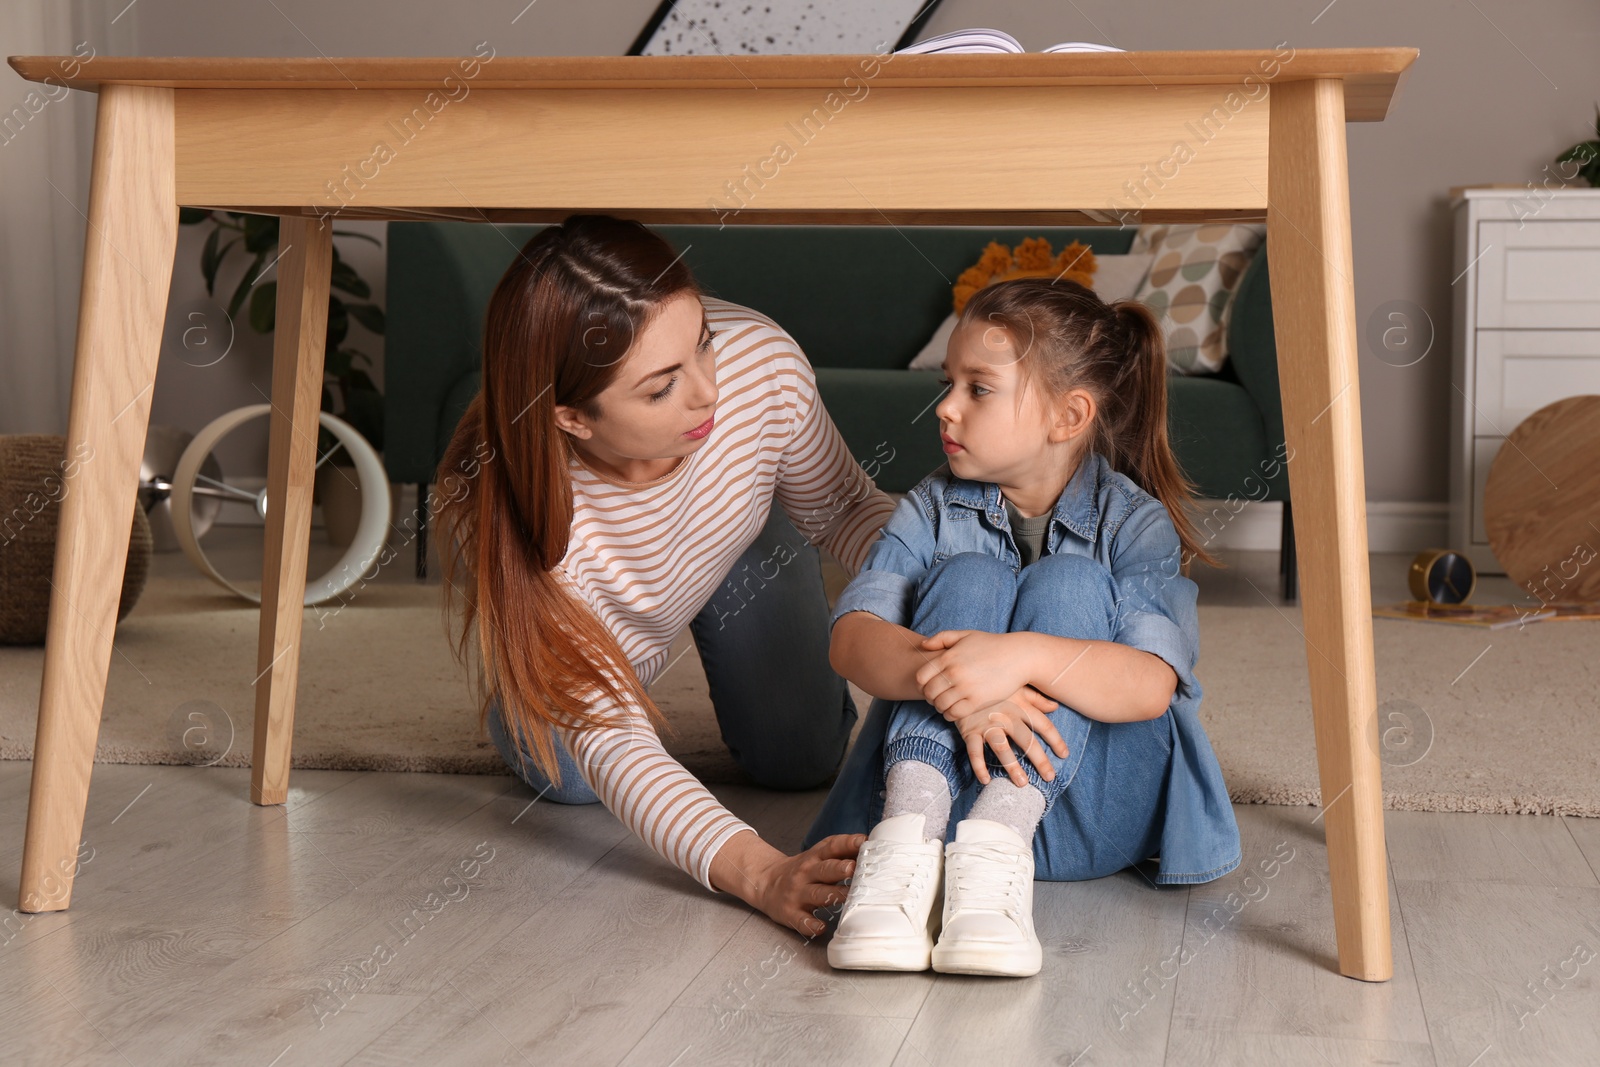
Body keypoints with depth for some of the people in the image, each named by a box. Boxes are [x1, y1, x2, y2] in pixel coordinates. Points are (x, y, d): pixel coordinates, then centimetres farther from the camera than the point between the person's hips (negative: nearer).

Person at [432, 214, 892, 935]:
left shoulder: (761, 362, -40)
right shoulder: (496, 505, -46)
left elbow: (846, 511, -18)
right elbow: (609, 742, -46)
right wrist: (759, 873, -62)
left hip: (741, 548, 2)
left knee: (801, 759, -3)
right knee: (568, 777, -11)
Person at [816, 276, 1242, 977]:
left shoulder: (1136, 524, -6)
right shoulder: (933, 511, 3)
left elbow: (1150, 686, -24)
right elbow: (851, 639, -15)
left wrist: (1022, 657, -42)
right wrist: (953, 683, -35)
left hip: (1090, 812, -2)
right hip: (949, 778, 2)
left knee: (1069, 584, -22)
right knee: (968, 577, -19)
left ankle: (997, 846, -42)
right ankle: (909, 835, -40)